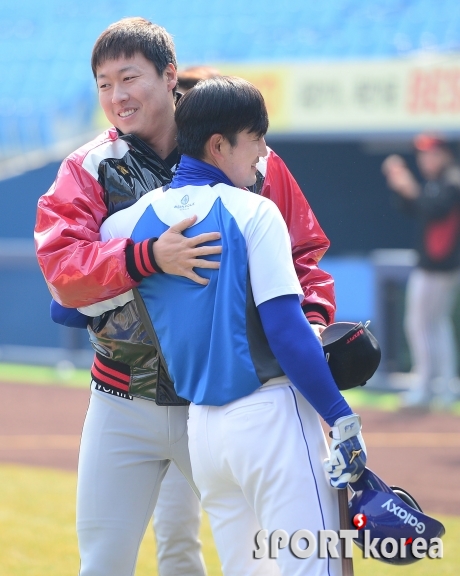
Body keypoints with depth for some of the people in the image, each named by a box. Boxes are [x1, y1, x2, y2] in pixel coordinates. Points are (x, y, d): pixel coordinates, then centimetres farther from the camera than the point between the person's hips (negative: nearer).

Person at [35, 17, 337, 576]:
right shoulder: (86, 170, -2)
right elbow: (61, 269, -16)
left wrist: (313, 318, -13)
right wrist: (150, 257, -31)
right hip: (125, 402, 1)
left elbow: (305, 248, 5)